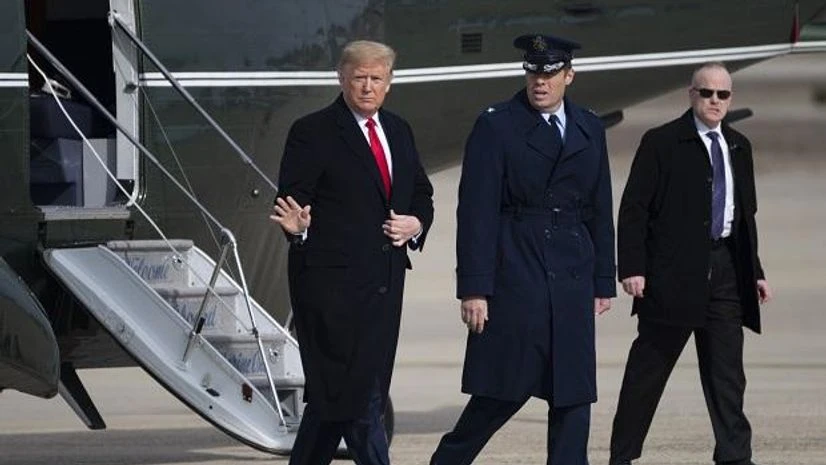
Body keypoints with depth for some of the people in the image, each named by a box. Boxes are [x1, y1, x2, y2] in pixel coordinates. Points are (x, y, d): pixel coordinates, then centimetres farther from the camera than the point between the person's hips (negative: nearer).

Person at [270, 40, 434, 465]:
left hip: (384, 280, 6)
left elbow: (422, 194, 24)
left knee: (332, 396, 9)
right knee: (356, 394, -8)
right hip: (331, 282, -6)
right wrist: (297, 224, -29)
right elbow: (293, 204, -7)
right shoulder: (312, 133, -4)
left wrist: (416, 223, 3)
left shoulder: (398, 132, 16)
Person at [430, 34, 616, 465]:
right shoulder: (496, 126, -3)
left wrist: (603, 281, 12)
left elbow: (600, 211, 17)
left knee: (574, 396, 2)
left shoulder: (589, 130, 13)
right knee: (504, 390, -2)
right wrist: (473, 287, -13)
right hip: (513, 278, -5)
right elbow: (476, 211, -7)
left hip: (571, 279, 5)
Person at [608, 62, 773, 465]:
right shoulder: (662, 143, -3)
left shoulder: (738, 147, 15)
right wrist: (632, 268, -13)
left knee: (727, 371, 2)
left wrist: (754, 271, 16)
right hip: (675, 271, -5)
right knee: (648, 369, 2)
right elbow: (633, 209, -5)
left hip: (726, 268, 5)